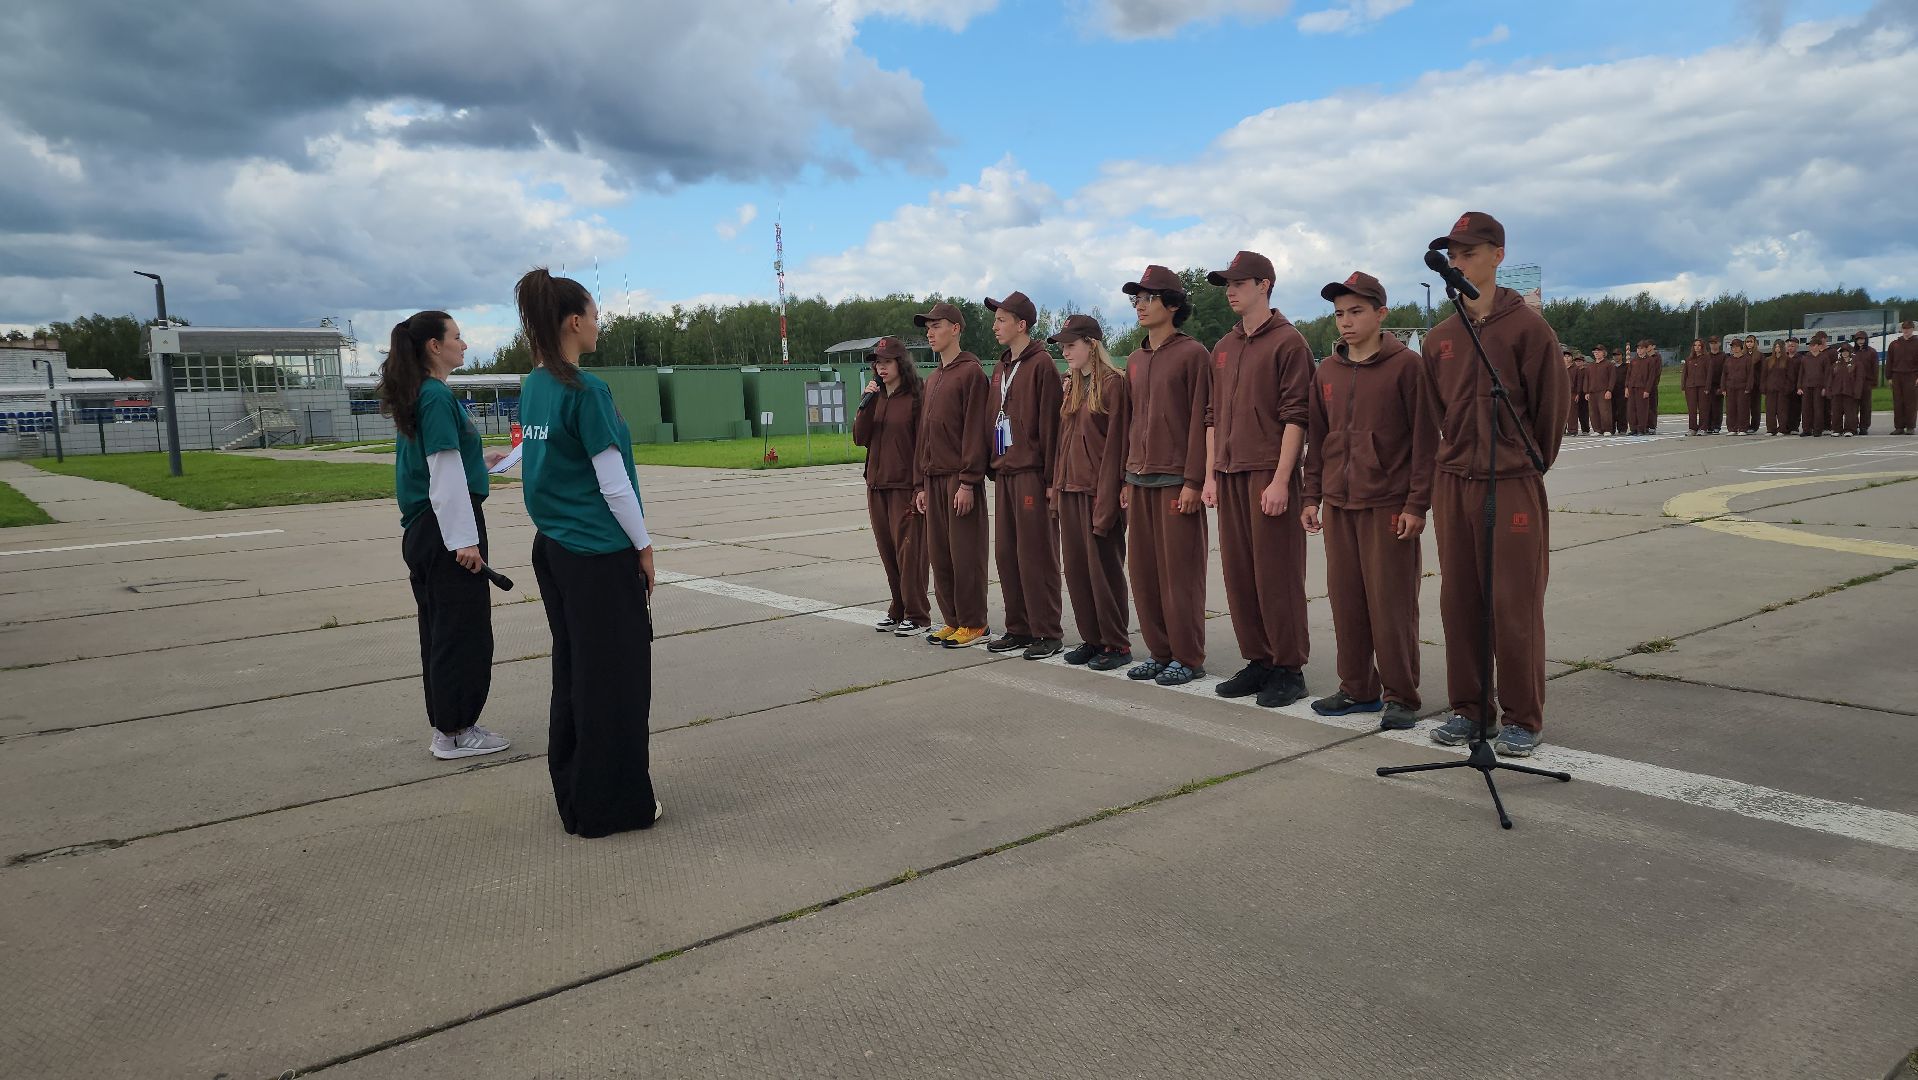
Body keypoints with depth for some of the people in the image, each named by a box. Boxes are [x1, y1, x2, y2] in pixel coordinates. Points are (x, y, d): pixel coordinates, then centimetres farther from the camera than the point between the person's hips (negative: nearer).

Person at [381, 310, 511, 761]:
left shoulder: (417, 397, 13)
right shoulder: (437, 396, -15)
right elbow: (445, 475, -19)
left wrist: (480, 462, 25)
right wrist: (464, 540, -19)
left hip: (423, 531, 10)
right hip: (448, 526, -10)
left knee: (440, 630, 14)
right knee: (463, 632, -2)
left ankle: (447, 726, 22)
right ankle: (454, 733, 6)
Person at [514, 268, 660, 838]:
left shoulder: (533, 388, 10)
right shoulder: (586, 391, -16)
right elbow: (612, 481, -16)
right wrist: (644, 547, -6)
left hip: (553, 549, 9)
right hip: (601, 555, -9)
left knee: (573, 672, 16)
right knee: (616, 679, 2)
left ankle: (575, 799, 25)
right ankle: (611, 805, 11)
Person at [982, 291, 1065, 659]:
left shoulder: (1041, 364, -8)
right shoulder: (1000, 368, 17)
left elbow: (1050, 423, -12)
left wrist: (1051, 477, -15)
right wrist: (992, 466, 12)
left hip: (1031, 473, -8)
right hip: (1004, 472, 8)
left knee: (1036, 554, -4)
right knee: (1006, 553, 10)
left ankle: (1047, 633, 4)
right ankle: (1018, 628, 19)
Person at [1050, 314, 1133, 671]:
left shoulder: (1113, 383, -8)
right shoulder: (1072, 386, 15)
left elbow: (1115, 445, -13)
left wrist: (1106, 502, -17)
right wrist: (1057, 487, 10)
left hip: (1098, 490, -8)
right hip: (1070, 490, 8)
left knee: (1104, 568, -1)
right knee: (1075, 568, 10)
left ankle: (1117, 643, 9)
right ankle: (1091, 639, 20)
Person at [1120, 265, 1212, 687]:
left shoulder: (1192, 354, -5)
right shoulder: (1135, 360, 16)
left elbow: (1201, 421, -9)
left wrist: (1193, 481, -14)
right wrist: (1127, 479, 14)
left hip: (1177, 480, -7)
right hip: (1140, 481, 7)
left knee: (1180, 572, -3)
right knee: (1143, 570, 7)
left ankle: (1187, 658, 6)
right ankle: (1159, 652, 18)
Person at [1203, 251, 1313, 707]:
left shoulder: (1288, 341, -5)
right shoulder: (1224, 348, 17)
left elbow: (1295, 416, -11)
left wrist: (1281, 480, -17)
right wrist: (1210, 473, 12)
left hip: (1270, 474, -7)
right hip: (1230, 475, 7)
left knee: (1276, 572, -3)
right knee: (1238, 571, 9)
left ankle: (1289, 668, 6)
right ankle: (1257, 661, 19)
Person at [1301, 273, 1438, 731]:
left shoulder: (1406, 365, -5)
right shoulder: (1327, 371, 11)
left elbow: (1425, 439, -7)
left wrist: (1417, 503, -11)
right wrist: (1311, 496, 11)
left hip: (1389, 507, -5)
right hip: (1338, 505, 5)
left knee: (1391, 603, -1)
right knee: (1346, 600, 9)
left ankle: (1399, 696, 10)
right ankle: (1357, 688, 22)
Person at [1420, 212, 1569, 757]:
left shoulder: (1528, 326, -5)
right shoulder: (1439, 337, 10)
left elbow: (1549, 406, -3)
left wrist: (1528, 465, 5)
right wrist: (1457, 458, 14)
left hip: (1513, 485, -5)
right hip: (1453, 485, 5)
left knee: (1514, 606, 0)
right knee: (1459, 601, 9)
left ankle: (1522, 719, 11)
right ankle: (1468, 708, 21)